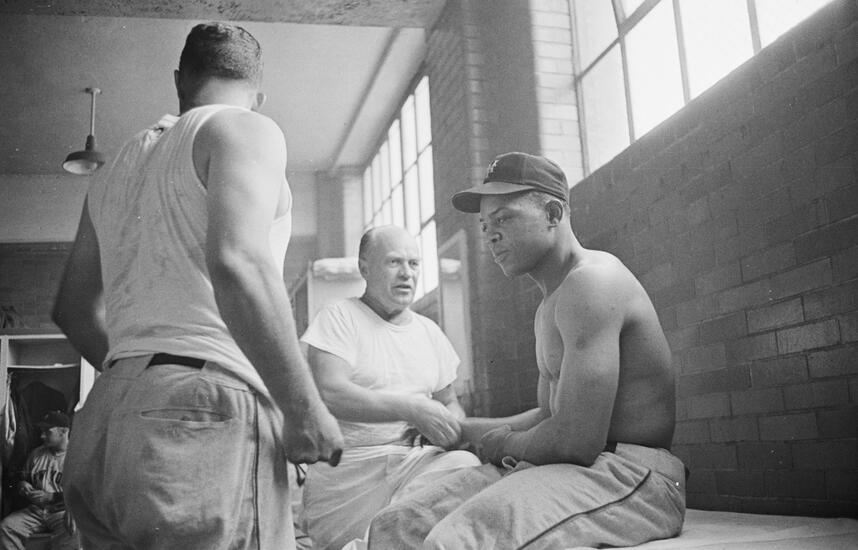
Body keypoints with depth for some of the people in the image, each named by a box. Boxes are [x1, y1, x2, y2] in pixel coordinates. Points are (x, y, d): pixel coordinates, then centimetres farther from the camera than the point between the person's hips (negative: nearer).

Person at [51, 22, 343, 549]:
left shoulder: (115, 172, 24)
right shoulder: (245, 129, 1)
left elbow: (73, 309, 30)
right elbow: (237, 264, -18)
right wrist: (305, 411, -13)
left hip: (103, 419, 8)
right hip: (204, 414, -8)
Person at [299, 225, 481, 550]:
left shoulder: (429, 331, 19)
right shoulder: (339, 317, 0)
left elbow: (449, 403, 24)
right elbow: (328, 393, -15)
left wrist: (453, 426, -2)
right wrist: (411, 408, -20)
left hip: (415, 460, 6)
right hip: (347, 467, -6)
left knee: (468, 465, -24)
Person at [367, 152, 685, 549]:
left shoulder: (591, 281, -14)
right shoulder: (549, 308, 21)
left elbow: (576, 441, -22)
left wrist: (501, 444, -3)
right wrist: (463, 428, 16)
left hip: (631, 475, -10)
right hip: (565, 471, 10)